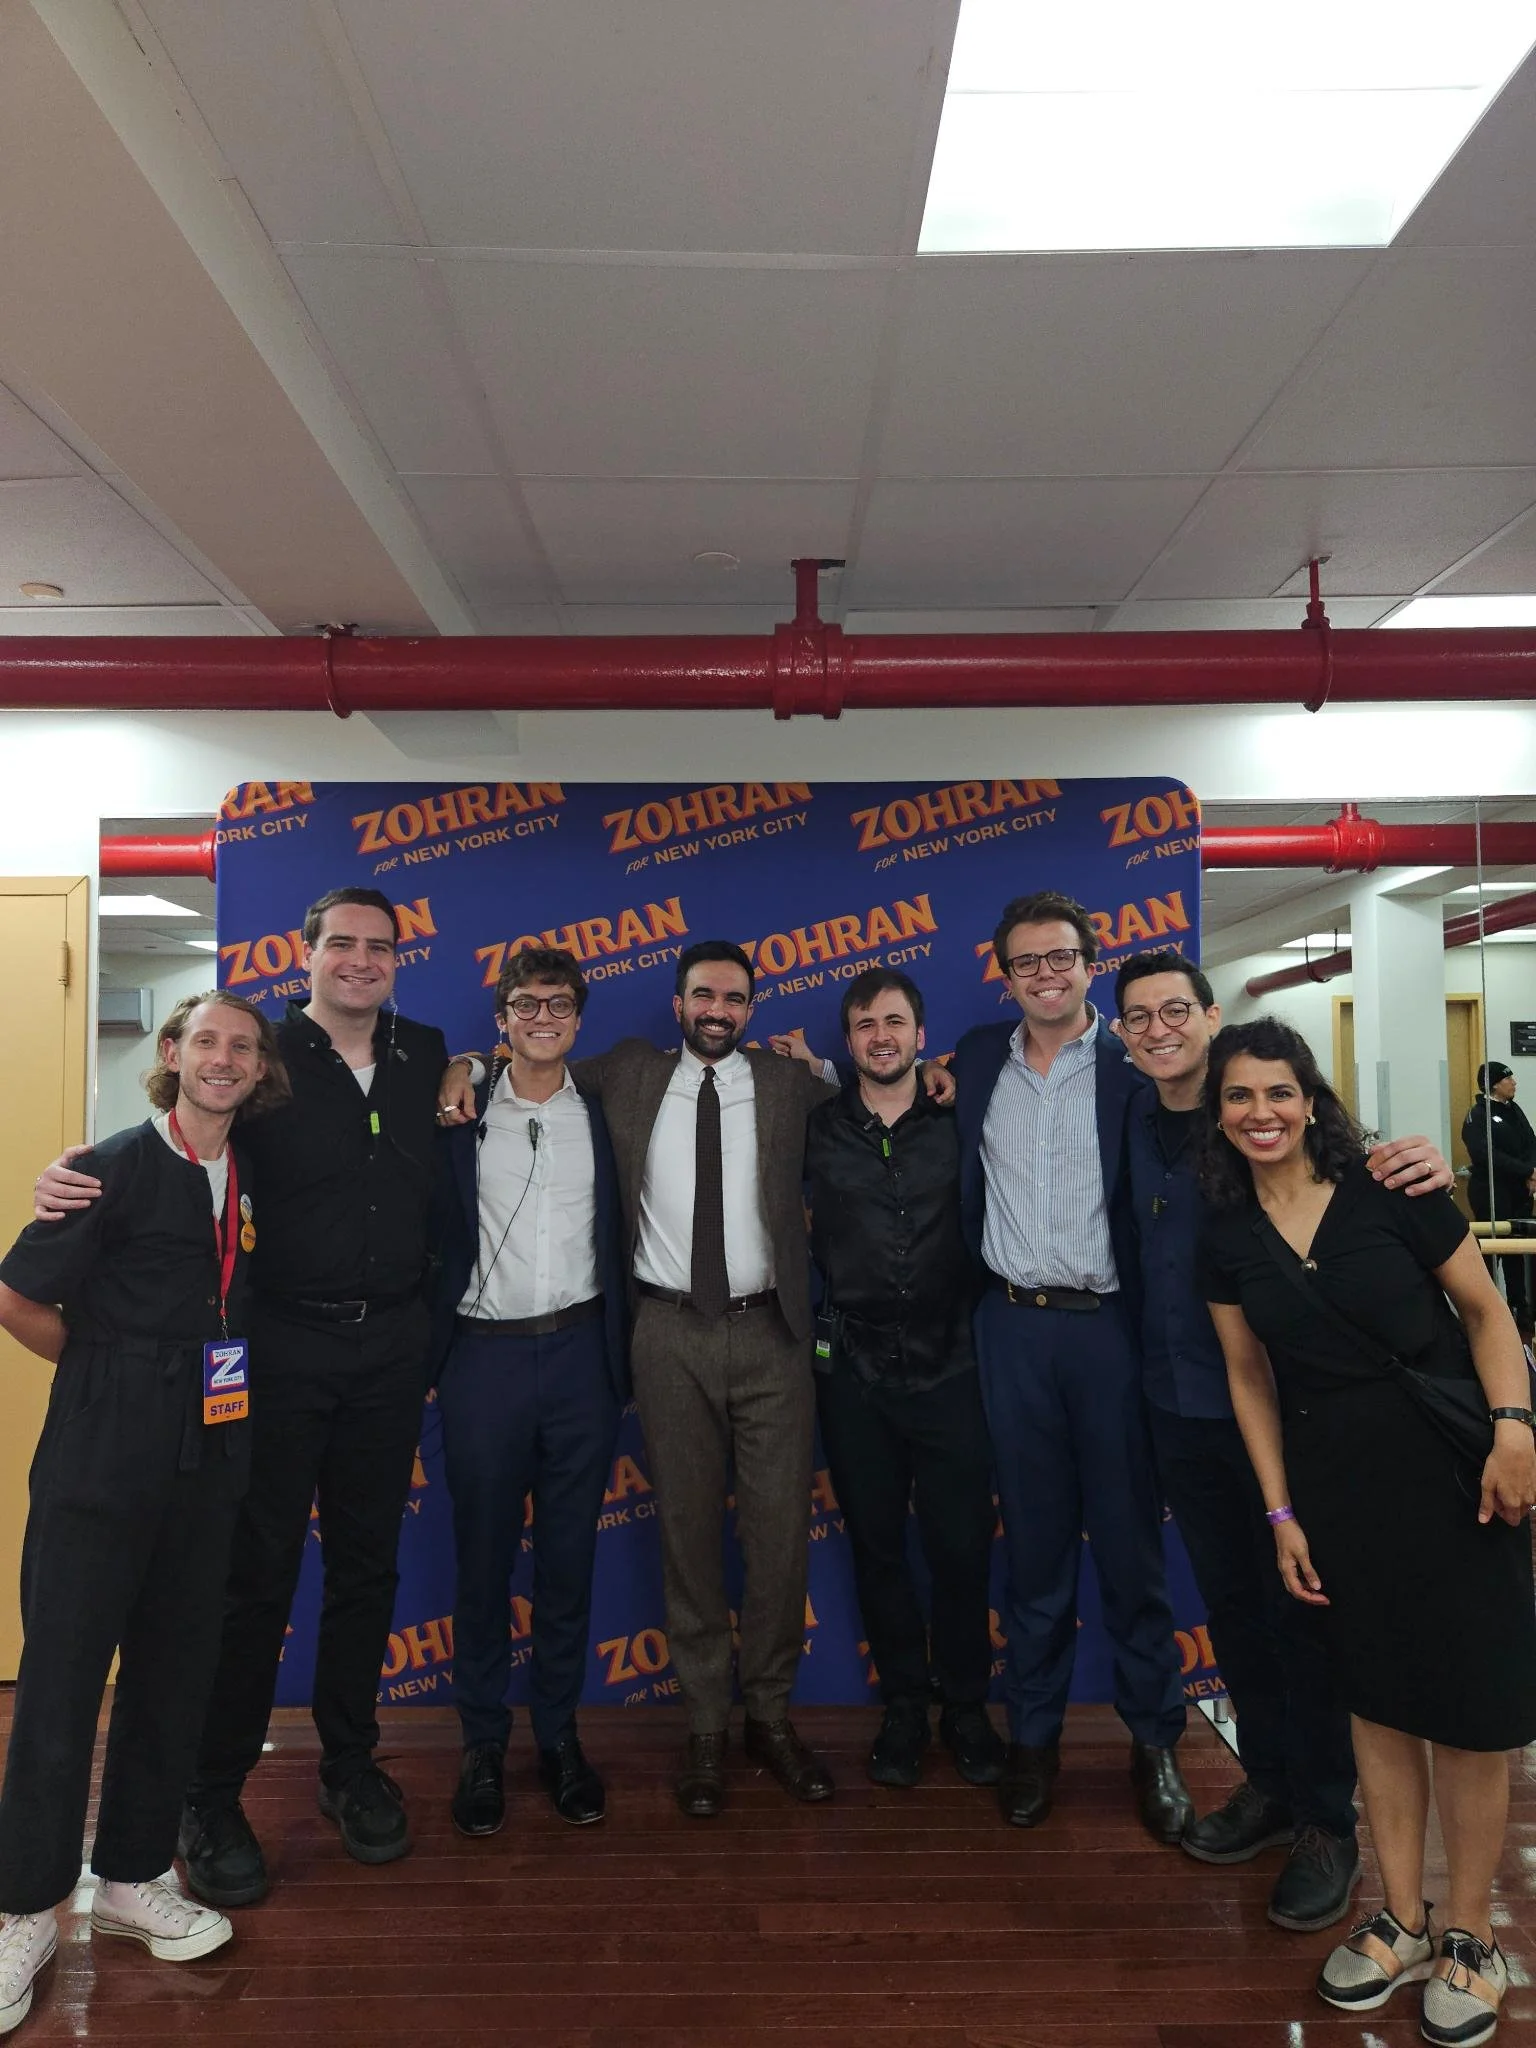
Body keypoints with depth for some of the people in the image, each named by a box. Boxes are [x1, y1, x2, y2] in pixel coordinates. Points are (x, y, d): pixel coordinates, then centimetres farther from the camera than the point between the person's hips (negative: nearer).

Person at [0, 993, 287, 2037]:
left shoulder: (252, 1176, 6)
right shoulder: (118, 1166, -11)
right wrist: (110, 1366, 0)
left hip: (208, 1461, 5)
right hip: (102, 1459, -5)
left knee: (175, 1673, 14)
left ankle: (135, 1879, 32)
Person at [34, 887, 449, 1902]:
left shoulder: (427, 1054, 7)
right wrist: (75, 1180, -23)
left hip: (392, 1343, 4)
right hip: (283, 1344, -3)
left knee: (367, 1561, 15)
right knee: (257, 1569, 4)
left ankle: (350, 1763, 33)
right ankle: (214, 1795, 22)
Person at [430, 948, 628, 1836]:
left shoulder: (605, 1112, 5)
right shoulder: (461, 1112, 1)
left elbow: (620, 1238, 7)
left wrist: (620, 1361, 2)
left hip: (579, 1353, 1)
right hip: (485, 1355, -1)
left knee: (569, 1558, 10)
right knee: (483, 1558, 8)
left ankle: (560, 1735, 26)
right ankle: (484, 1744, 24)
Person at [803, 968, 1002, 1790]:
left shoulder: (958, 1123, 1)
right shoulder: (817, 1129, 1)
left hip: (946, 1364, 0)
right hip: (853, 1368, 1)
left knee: (962, 1545, 5)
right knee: (876, 1546, 12)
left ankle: (966, 1706, 27)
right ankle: (903, 1707, 30)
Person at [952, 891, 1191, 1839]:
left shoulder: (1133, 1068, -3)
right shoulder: (978, 1060, 7)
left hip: (1109, 1325, -2)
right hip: (1015, 1327, 2)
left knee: (1131, 1539, 7)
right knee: (1034, 1541, 12)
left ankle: (1155, 1739, 25)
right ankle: (1034, 1736, 26)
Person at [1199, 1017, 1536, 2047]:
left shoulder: (1389, 1190, -9)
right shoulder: (1227, 1237, 0)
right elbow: (1251, 1378, 6)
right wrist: (1282, 1513, 5)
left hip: (1447, 1466, -3)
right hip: (1332, 1479, 3)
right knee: (1377, 1698, 14)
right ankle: (1403, 1921, 30)